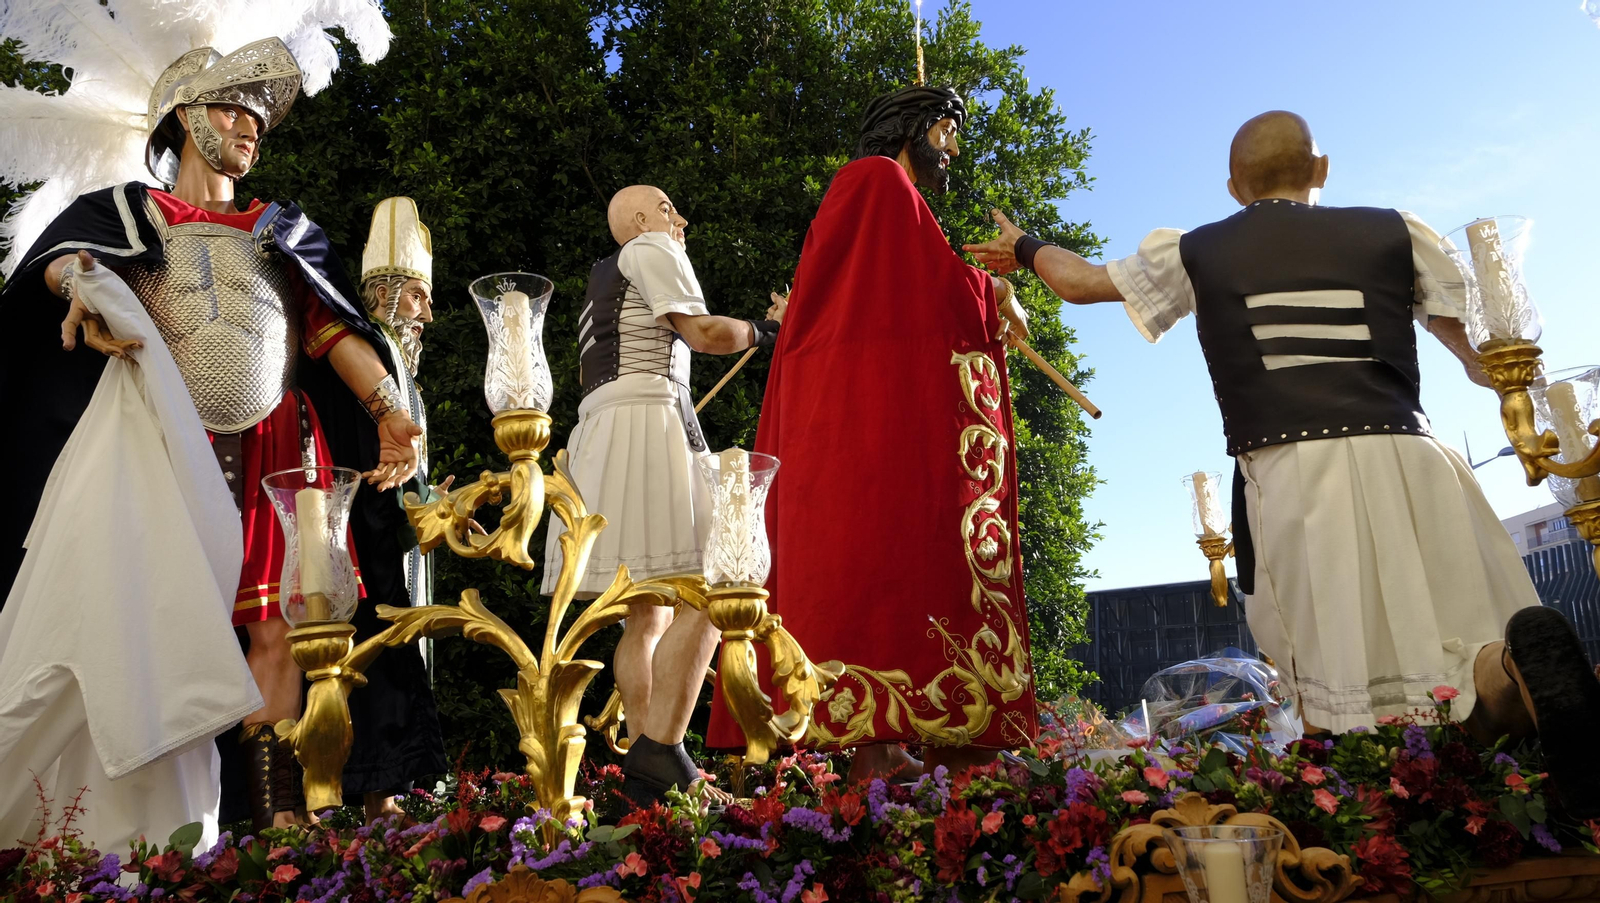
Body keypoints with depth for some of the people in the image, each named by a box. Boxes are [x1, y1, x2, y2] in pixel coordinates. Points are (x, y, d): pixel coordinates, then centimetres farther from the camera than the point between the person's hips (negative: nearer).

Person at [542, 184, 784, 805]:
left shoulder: (601, 279, 32)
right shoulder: (650, 249, 5)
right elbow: (703, 333, -7)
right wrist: (766, 330, 9)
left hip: (601, 429, 10)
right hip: (646, 421, -10)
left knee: (649, 615, 3)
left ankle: (644, 768, 0)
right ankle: (661, 752, -27)